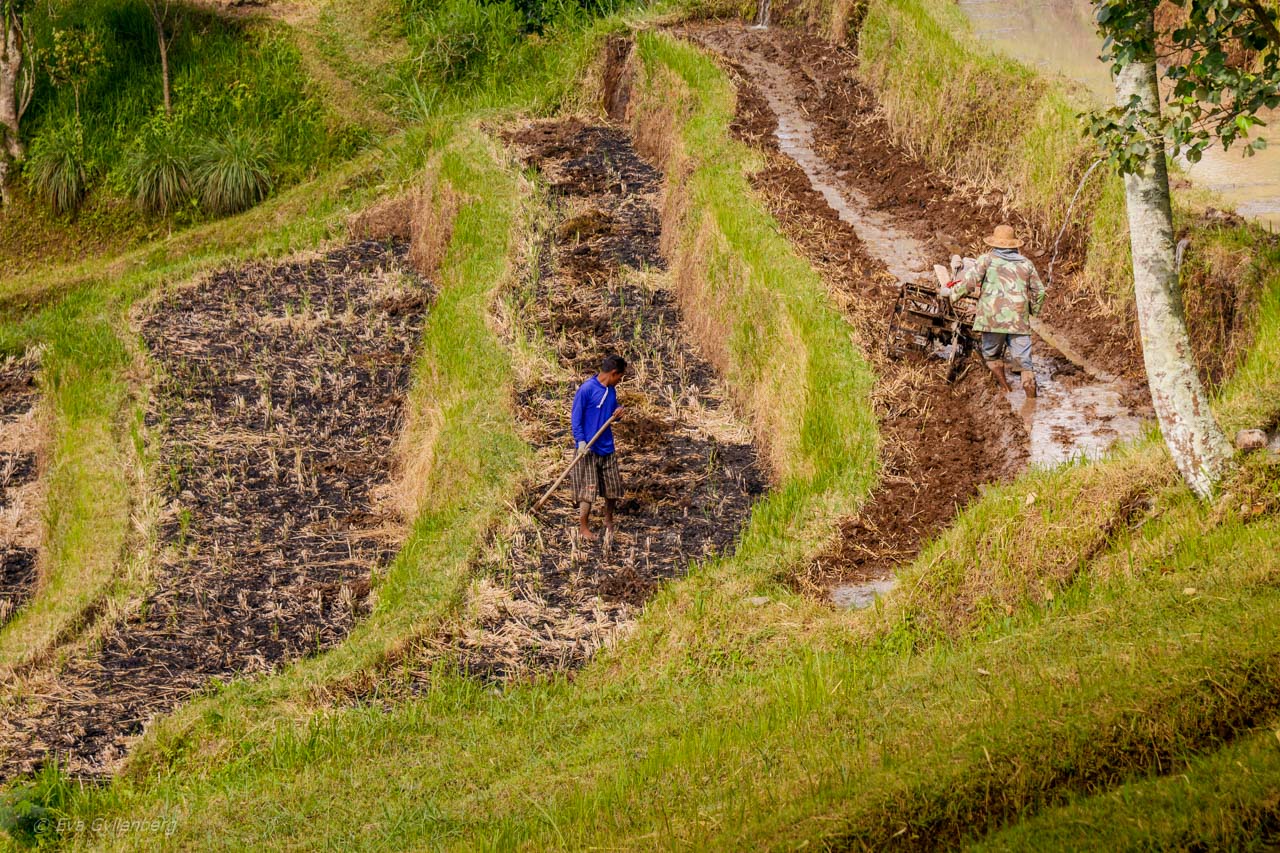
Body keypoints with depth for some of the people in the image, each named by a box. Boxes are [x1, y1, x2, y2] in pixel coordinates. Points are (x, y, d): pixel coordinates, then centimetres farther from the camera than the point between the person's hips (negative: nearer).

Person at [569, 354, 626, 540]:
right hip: (589, 448, -7)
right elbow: (576, 418, -12)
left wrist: (618, 411, 0)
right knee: (588, 489, -6)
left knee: (613, 487, 13)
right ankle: (583, 527, 5)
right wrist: (580, 441, -21)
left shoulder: (611, 390, 9)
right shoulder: (586, 389, -13)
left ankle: (608, 521, 33)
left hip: (607, 448, 7)